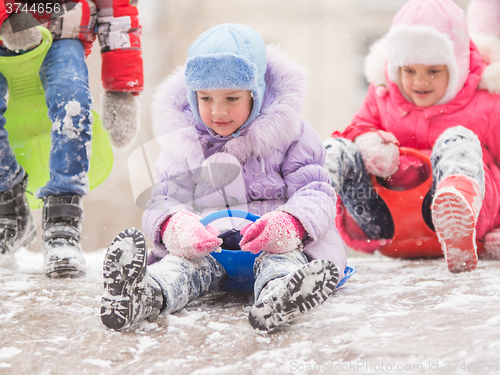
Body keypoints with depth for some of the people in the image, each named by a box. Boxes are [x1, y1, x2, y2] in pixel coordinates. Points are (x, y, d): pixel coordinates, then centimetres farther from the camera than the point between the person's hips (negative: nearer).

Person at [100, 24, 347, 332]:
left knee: (282, 258, -34)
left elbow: (316, 194, -5)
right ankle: (147, 295, -62)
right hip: (208, 245, 2)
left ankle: (276, 298, -69)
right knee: (187, 261, -30)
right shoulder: (184, 145, 9)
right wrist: (175, 225, -26)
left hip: (269, 241, -1)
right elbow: (164, 201, 3)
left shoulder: (289, 134, 2)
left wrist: (287, 224, -30)